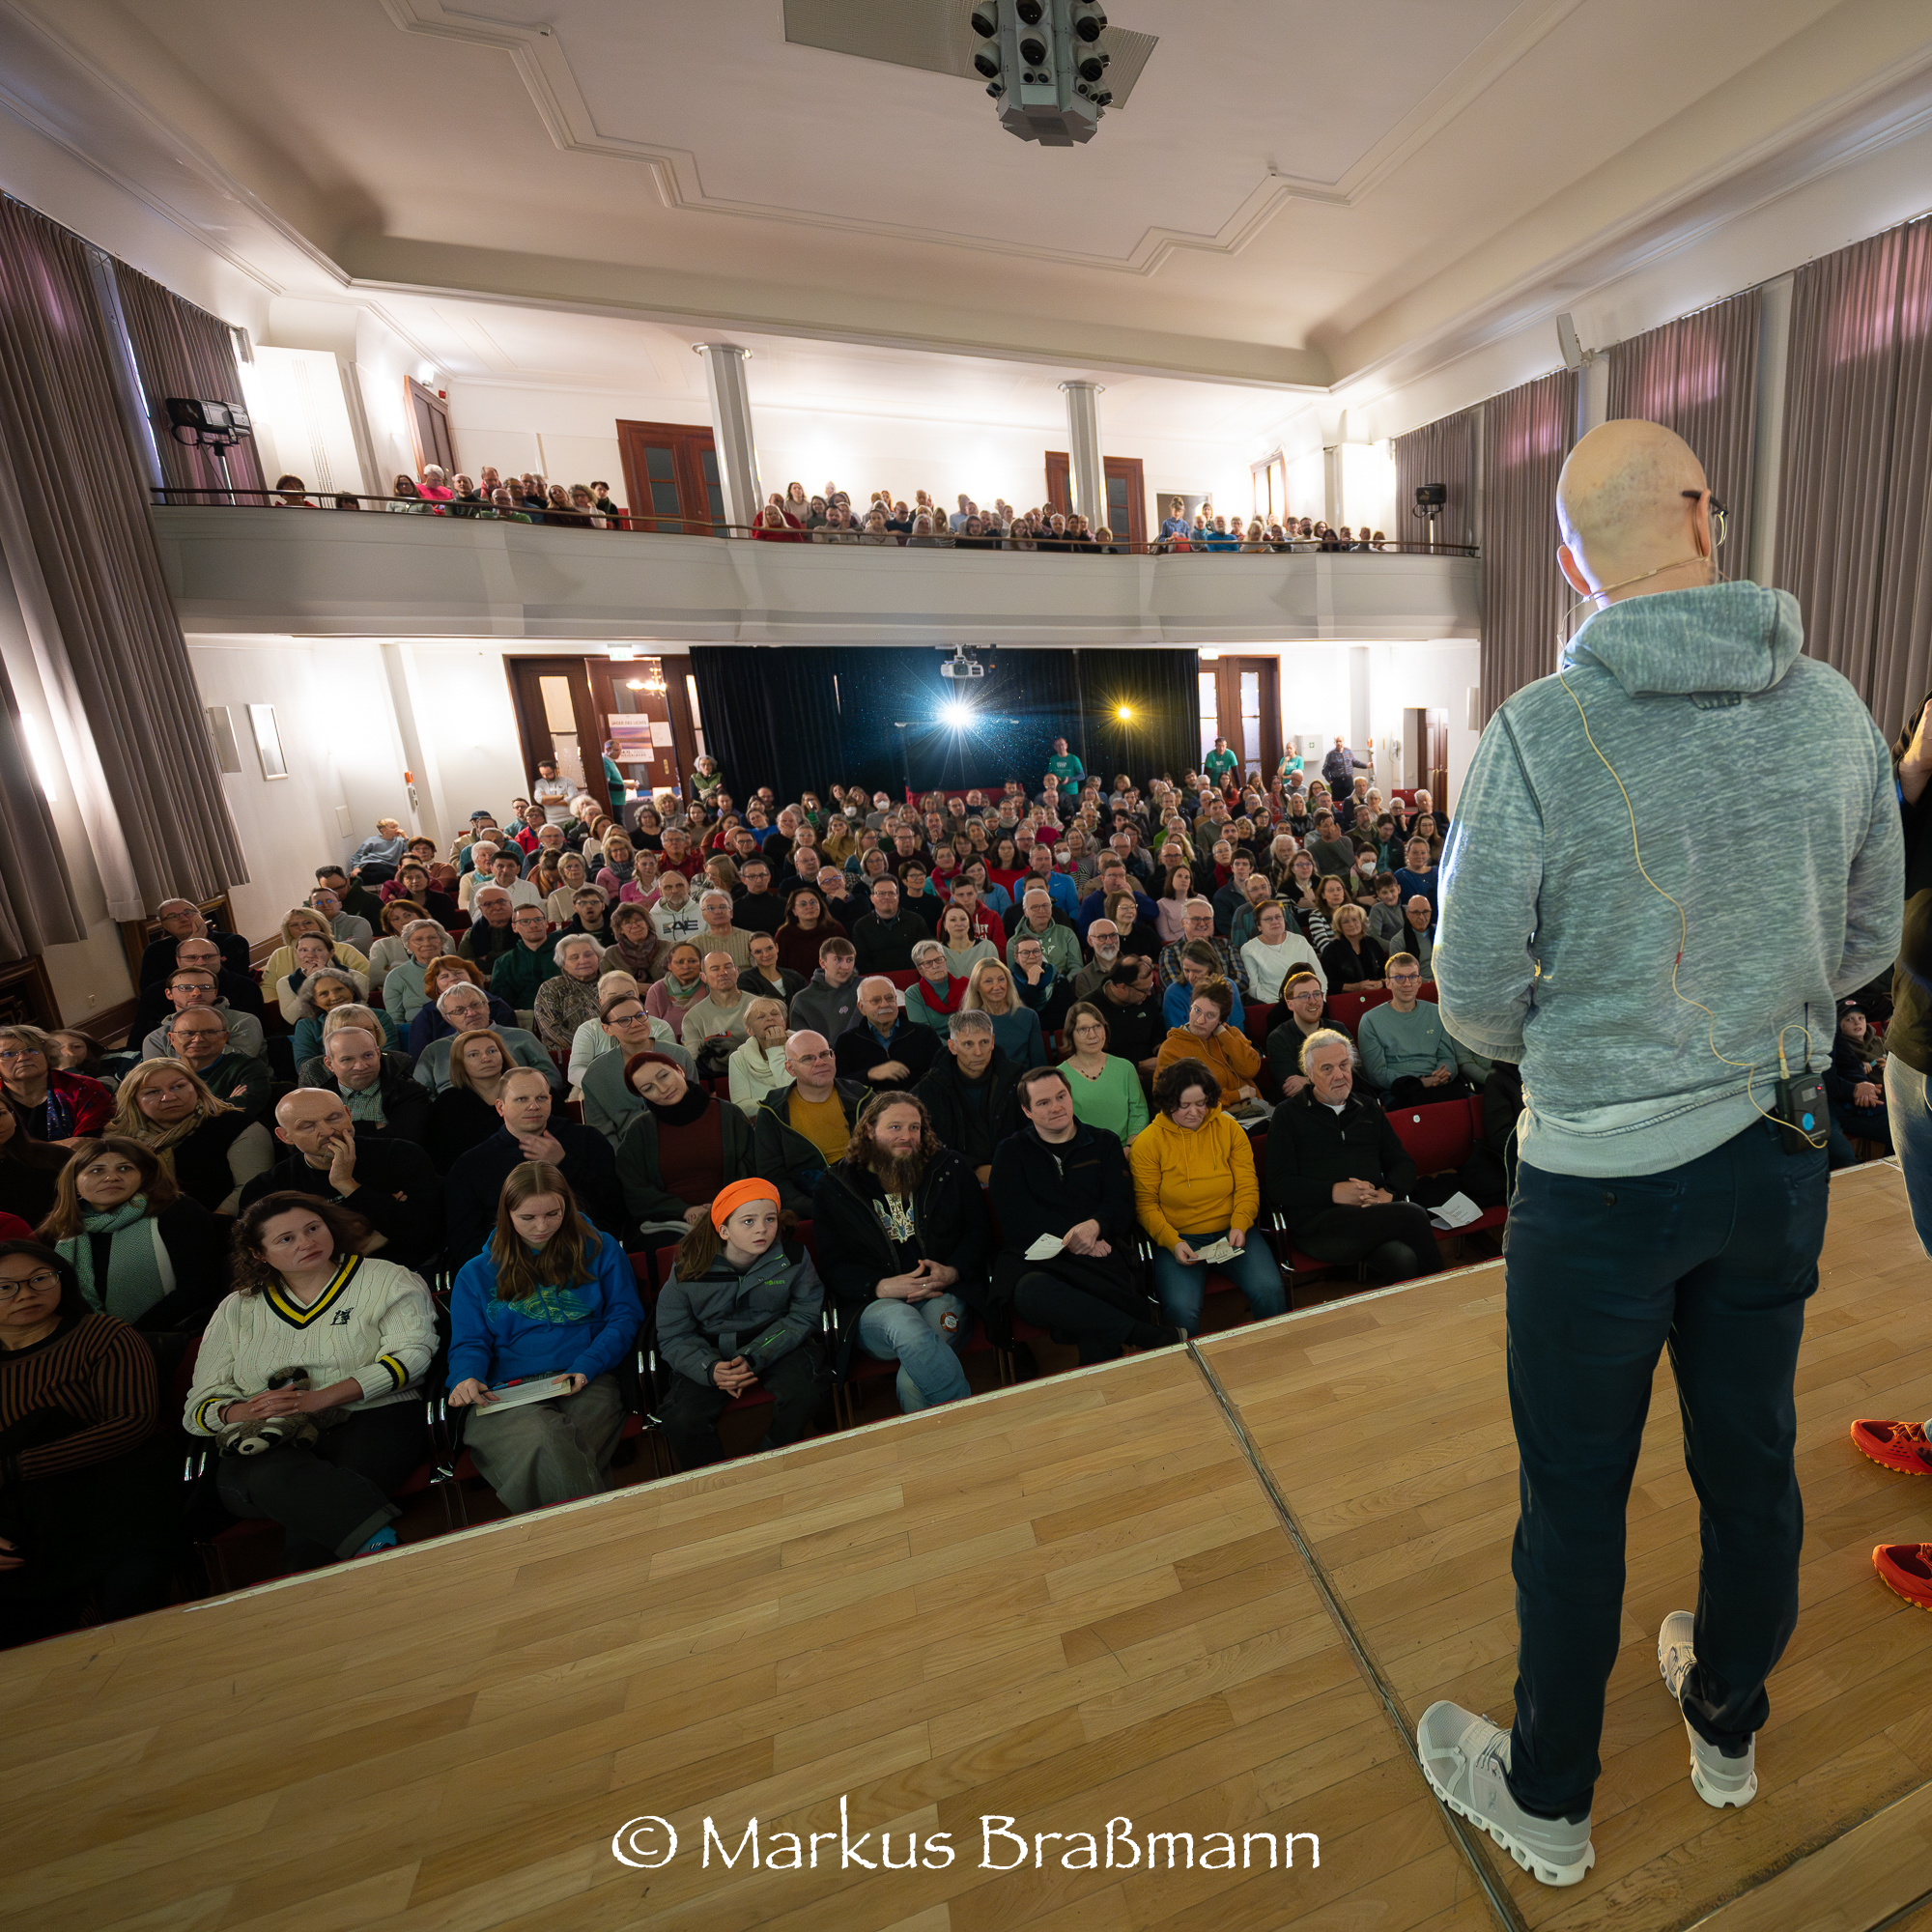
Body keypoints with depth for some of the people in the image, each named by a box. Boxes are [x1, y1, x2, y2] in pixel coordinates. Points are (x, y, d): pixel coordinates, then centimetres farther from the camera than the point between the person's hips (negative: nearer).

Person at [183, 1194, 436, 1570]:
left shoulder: (384, 1278, 8)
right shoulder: (236, 1310, 20)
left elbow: (412, 1351, -4)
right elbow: (200, 1406, 15)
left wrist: (322, 1398, -15)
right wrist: (249, 1411, -9)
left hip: (371, 1417, -2)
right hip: (269, 1443, 2)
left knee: (313, 1498, -35)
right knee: (273, 1478, -34)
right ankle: (381, 1540, -43)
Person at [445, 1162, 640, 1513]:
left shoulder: (600, 1249, 13)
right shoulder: (476, 1273, 19)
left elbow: (625, 1316, 9)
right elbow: (469, 1342, 16)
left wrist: (587, 1367, -8)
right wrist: (466, 1378, -8)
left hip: (586, 1383, -1)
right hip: (505, 1393, 1)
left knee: (551, 1456, -35)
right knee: (539, 1437, -35)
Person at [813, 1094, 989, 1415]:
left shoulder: (948, 1168, 11)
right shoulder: (834, 1188, 7)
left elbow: (978, 1230, 11)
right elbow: (833, 1265, 4)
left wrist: (952, 1272, -9)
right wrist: (881, 1286, -14)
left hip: (944, 1296, 1)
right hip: (875, 1306, 0)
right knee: (903, 1322, -36)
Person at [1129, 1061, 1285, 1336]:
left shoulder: (1229, 1129, 3)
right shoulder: (1147, 1143, -6)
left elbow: (1247, 1187, 4)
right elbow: (1146, 1204, -4)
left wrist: (1239, 1225, -12)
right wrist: (1172, 1242, -17)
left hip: (1230, 1231, 3)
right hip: (1177, 1238, -2)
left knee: (1269, 1291, -20)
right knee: (1182, 1308, -26)